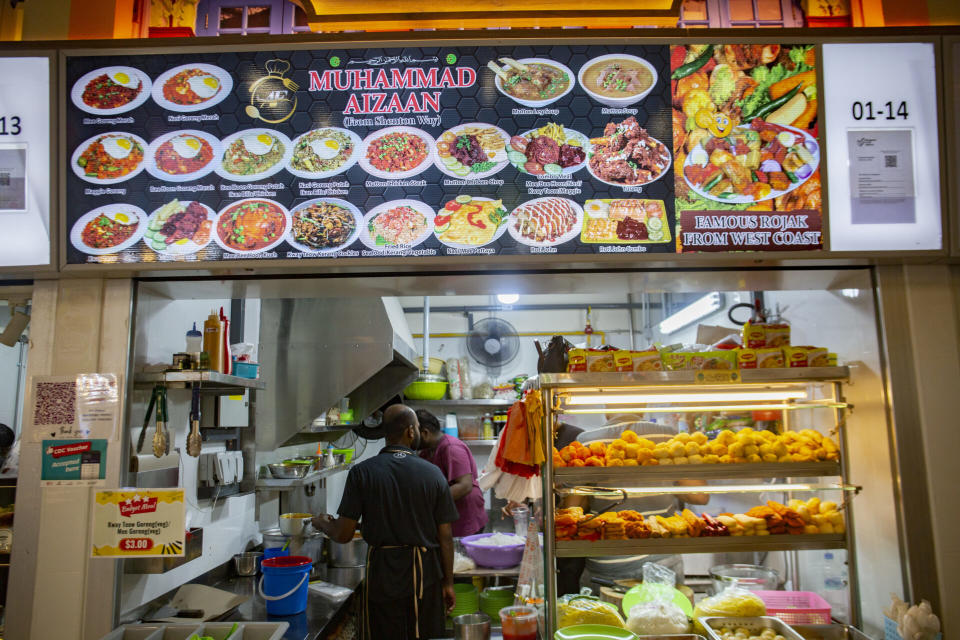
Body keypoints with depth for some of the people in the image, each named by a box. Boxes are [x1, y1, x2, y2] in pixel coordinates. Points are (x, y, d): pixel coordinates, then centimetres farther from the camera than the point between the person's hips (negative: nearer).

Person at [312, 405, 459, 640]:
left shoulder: (362, 472, -8)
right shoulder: (433, 474, -6)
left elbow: (343, 534, -7)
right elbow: (445, 536, -3)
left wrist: (322, 523, 15)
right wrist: (448, 582, 9)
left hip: (381, 575, -1)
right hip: (425, 574, 1)